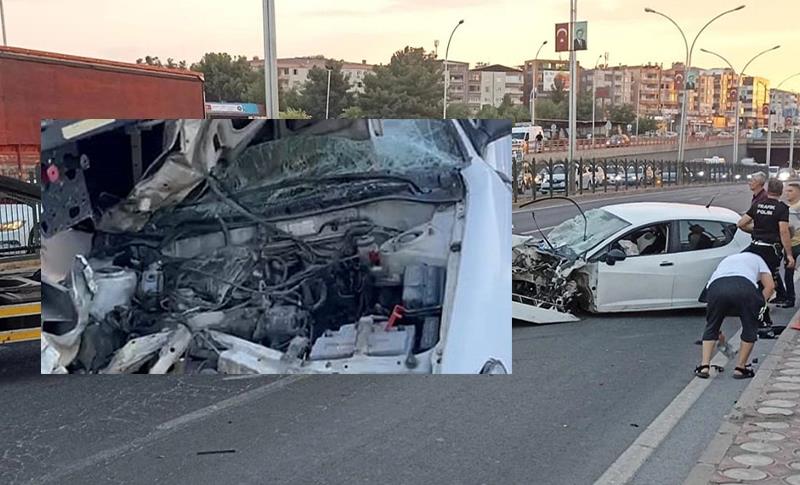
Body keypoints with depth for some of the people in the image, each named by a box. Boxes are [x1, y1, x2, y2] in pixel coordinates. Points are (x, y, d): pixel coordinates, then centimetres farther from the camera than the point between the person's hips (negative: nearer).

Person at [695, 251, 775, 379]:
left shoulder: (725, 261, 45)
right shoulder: (756, 259, 40)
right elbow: (770, 286, 21)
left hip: (715, 288, 2)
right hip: (745, 287, -2)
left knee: (711, 328, 23)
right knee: (750, 328, 21)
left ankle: (704, 366, 16)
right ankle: (740, 368, 24)